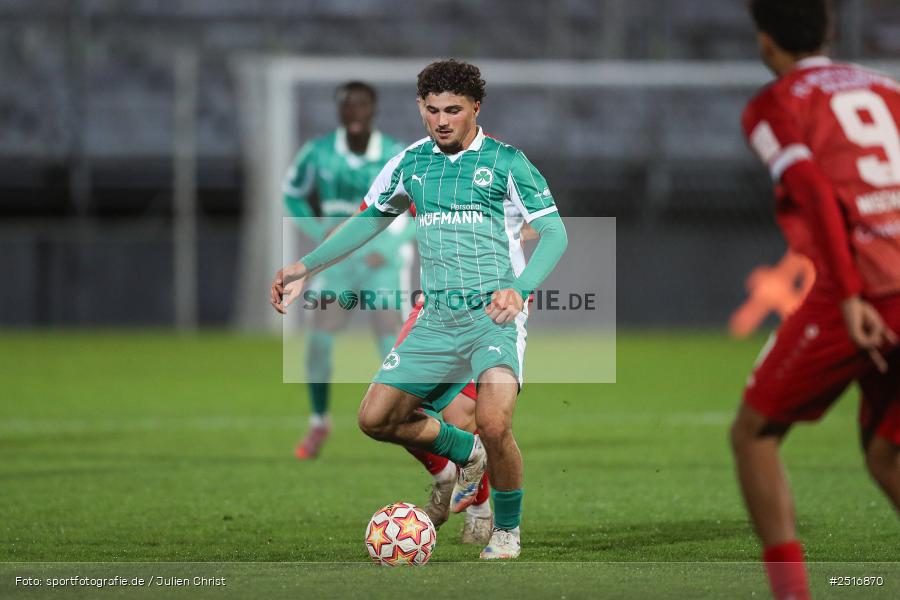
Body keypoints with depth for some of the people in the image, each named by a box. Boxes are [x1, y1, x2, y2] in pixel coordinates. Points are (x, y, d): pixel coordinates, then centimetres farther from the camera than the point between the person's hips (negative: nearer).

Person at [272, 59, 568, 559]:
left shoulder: (506, 162, -4)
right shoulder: (410, 163, 10)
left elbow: (554, 233, -7)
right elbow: (369, 220, 23)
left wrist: (519, 289, -23)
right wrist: (306, 268, 16)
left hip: (495, 316, -5)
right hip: (437, 320, 5)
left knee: (494, 423, -27)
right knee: (376, 418, -1)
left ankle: (508, 530, -1)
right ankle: (466, 453, 26)